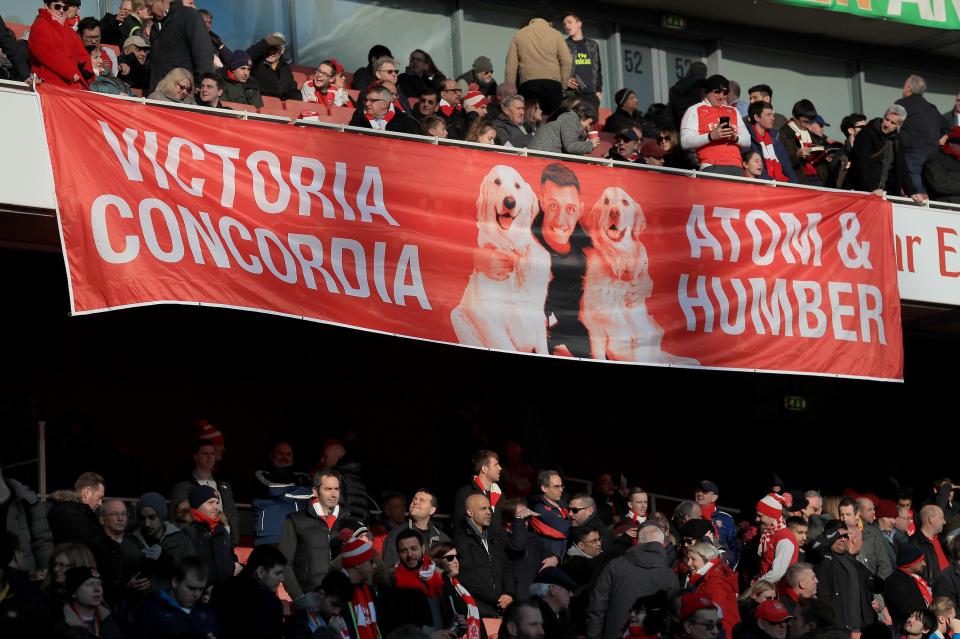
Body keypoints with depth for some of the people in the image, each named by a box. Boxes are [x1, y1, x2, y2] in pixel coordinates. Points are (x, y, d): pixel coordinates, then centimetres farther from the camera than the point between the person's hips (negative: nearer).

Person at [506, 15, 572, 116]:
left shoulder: (519, 35, 16)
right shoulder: (555, 34, 12)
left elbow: (511, 66, 8)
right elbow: (567, 61, 2)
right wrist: (563, 85, 7)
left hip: (528, 84, 1)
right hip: (552, 82, 0)